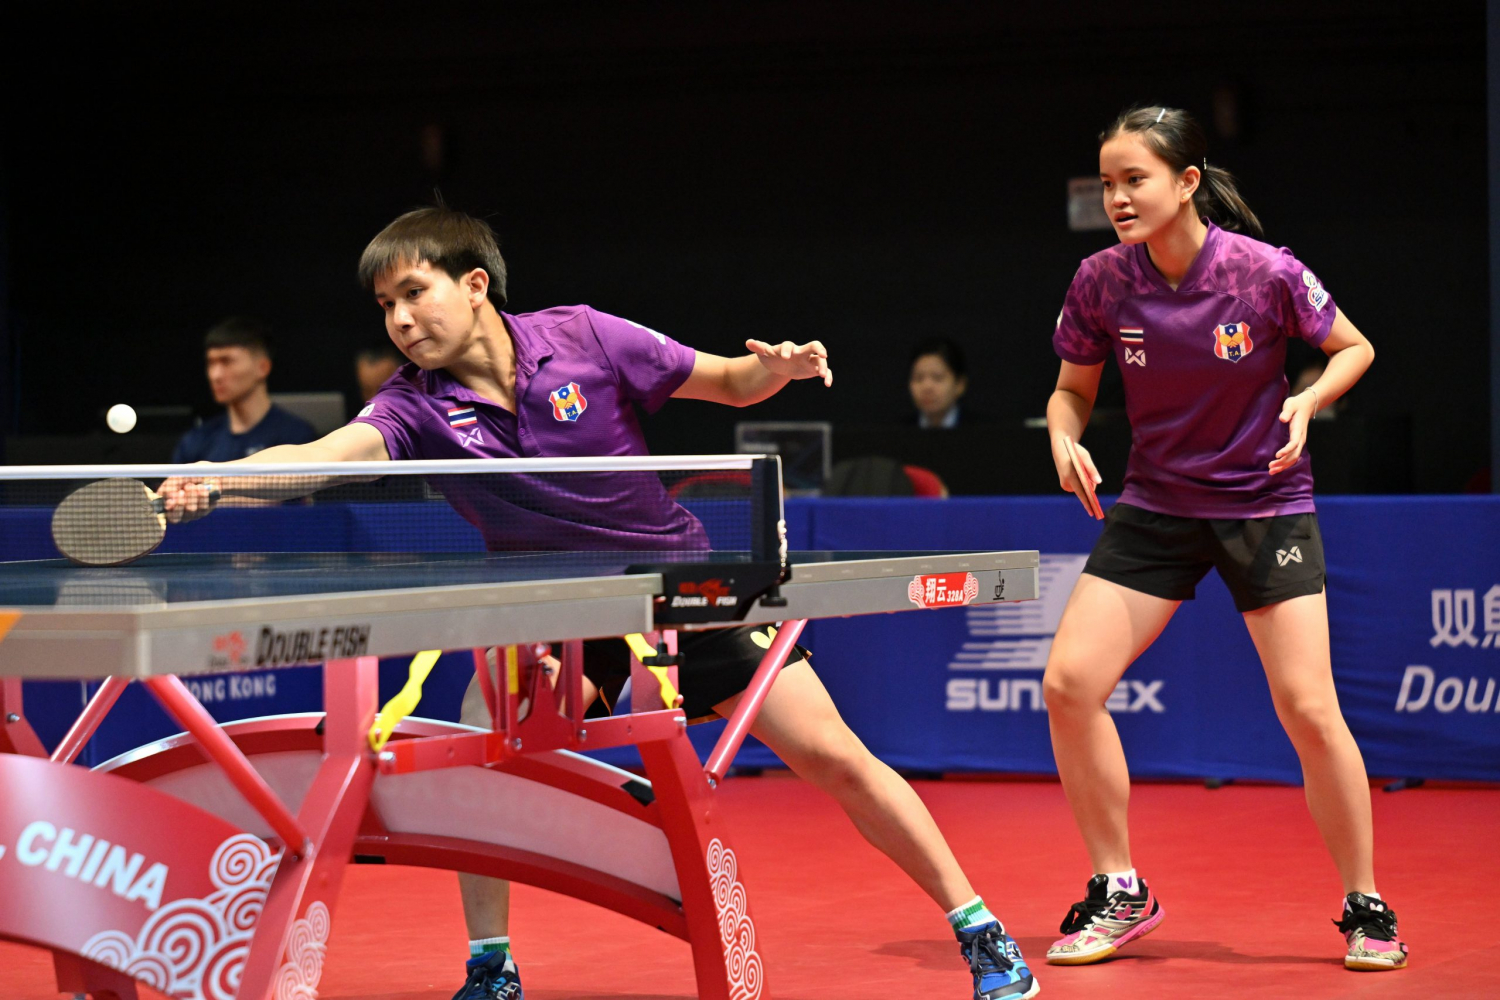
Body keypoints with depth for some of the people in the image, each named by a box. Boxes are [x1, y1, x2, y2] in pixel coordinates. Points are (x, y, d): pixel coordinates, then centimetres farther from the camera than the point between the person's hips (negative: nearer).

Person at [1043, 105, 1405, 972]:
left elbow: (1355, 349, -2)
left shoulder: (1266, 274, -18)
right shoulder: (1101, 283, -10)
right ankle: (1120, 894, 7)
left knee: (1308, 707, -11)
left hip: (1265, 504, -3)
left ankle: (1366, 907, 9)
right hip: (1155, 505, 3)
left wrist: (1307, 400, -20)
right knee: (1070, 684, -10)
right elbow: (1073, 388, 6)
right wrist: (1064, 436, -15)